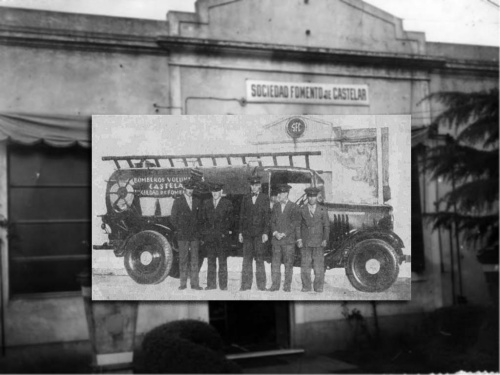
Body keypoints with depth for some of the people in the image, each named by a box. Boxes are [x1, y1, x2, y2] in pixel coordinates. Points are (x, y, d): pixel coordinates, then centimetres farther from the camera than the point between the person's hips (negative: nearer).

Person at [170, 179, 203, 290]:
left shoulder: (197, 201, 12)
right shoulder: (178, 201, 2)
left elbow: (199, 217, 16)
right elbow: (173, 218, 3)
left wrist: (198, 230, 5)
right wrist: (179, 229, -1)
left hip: (195, 235, 3)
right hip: (183, 236, -2)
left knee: (194, 259, 1)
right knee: (183, 259, 0)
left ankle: (194, 283, 4)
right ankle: (183, 283, 4)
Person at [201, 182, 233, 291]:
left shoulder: (227, 203, 3)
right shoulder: (206, 203, 12)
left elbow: (230, 219, 2)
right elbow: (203, 218, 12)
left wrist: (227, 231, -6)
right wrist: (205, 231, 2)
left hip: (222, 235, -3)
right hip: (209, 236, 3)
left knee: (222, 260, -1)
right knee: (211, 260, 6)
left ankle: (223, 284, 3)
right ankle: (211, 283, 10)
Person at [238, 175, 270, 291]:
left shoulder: (265, 199, 3)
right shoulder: (245, 199, 12)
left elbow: (267, 216, 0)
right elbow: (242, 215, 12)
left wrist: (265, 232, -8)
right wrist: (240, 232, 6)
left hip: (259, 233, -2)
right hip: (247, 232, 3)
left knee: (259, 259, -2)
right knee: (247, 259, 2)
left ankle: (261, 285, 3)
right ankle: (245, 284, 5)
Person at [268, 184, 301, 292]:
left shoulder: (293, 207, -1)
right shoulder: (276, 206, 13)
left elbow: (295, 223, -5)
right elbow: (272, 221, 12)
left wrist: (284, 234, -10)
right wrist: (275, 233, -5)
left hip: (288, 239, -3)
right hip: (276, 239, 4)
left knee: (288, 263, -1)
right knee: (275, 262, -1)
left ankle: (287, 285, 5)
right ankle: (275, 284, 3)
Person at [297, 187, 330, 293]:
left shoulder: (323, 210, 6)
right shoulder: (301, 210, 7)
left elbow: (326, 226, 5)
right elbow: (298, 225, 6)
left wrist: (325, 239, -5)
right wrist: (298, 239, -4)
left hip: (318, 243, 0)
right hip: (305, 243, 1)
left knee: (319, 266, -1)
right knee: (305, 265, 1)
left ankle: (318, 287, 7)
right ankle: (306, 286, 10)